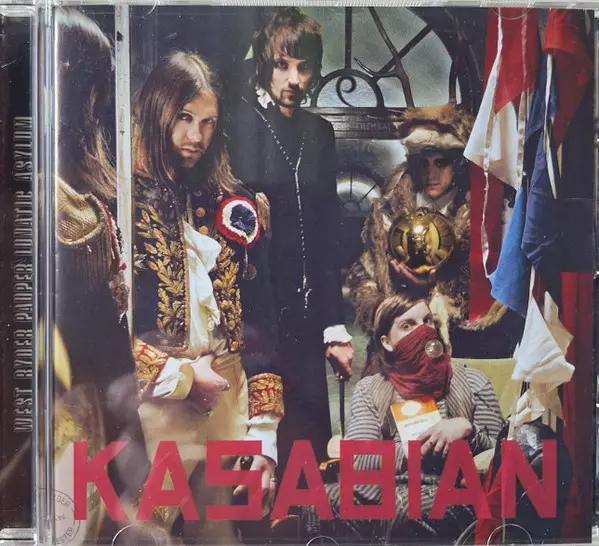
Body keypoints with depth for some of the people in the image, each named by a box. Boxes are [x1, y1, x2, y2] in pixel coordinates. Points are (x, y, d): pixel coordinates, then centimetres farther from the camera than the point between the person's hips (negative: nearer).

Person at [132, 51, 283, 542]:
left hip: (230, 406, 5)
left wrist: (265, 433, 1)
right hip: (153, 406, -4)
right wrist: (180, 377, -7)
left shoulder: (231, 205, 8)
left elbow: (260, 326, 6)